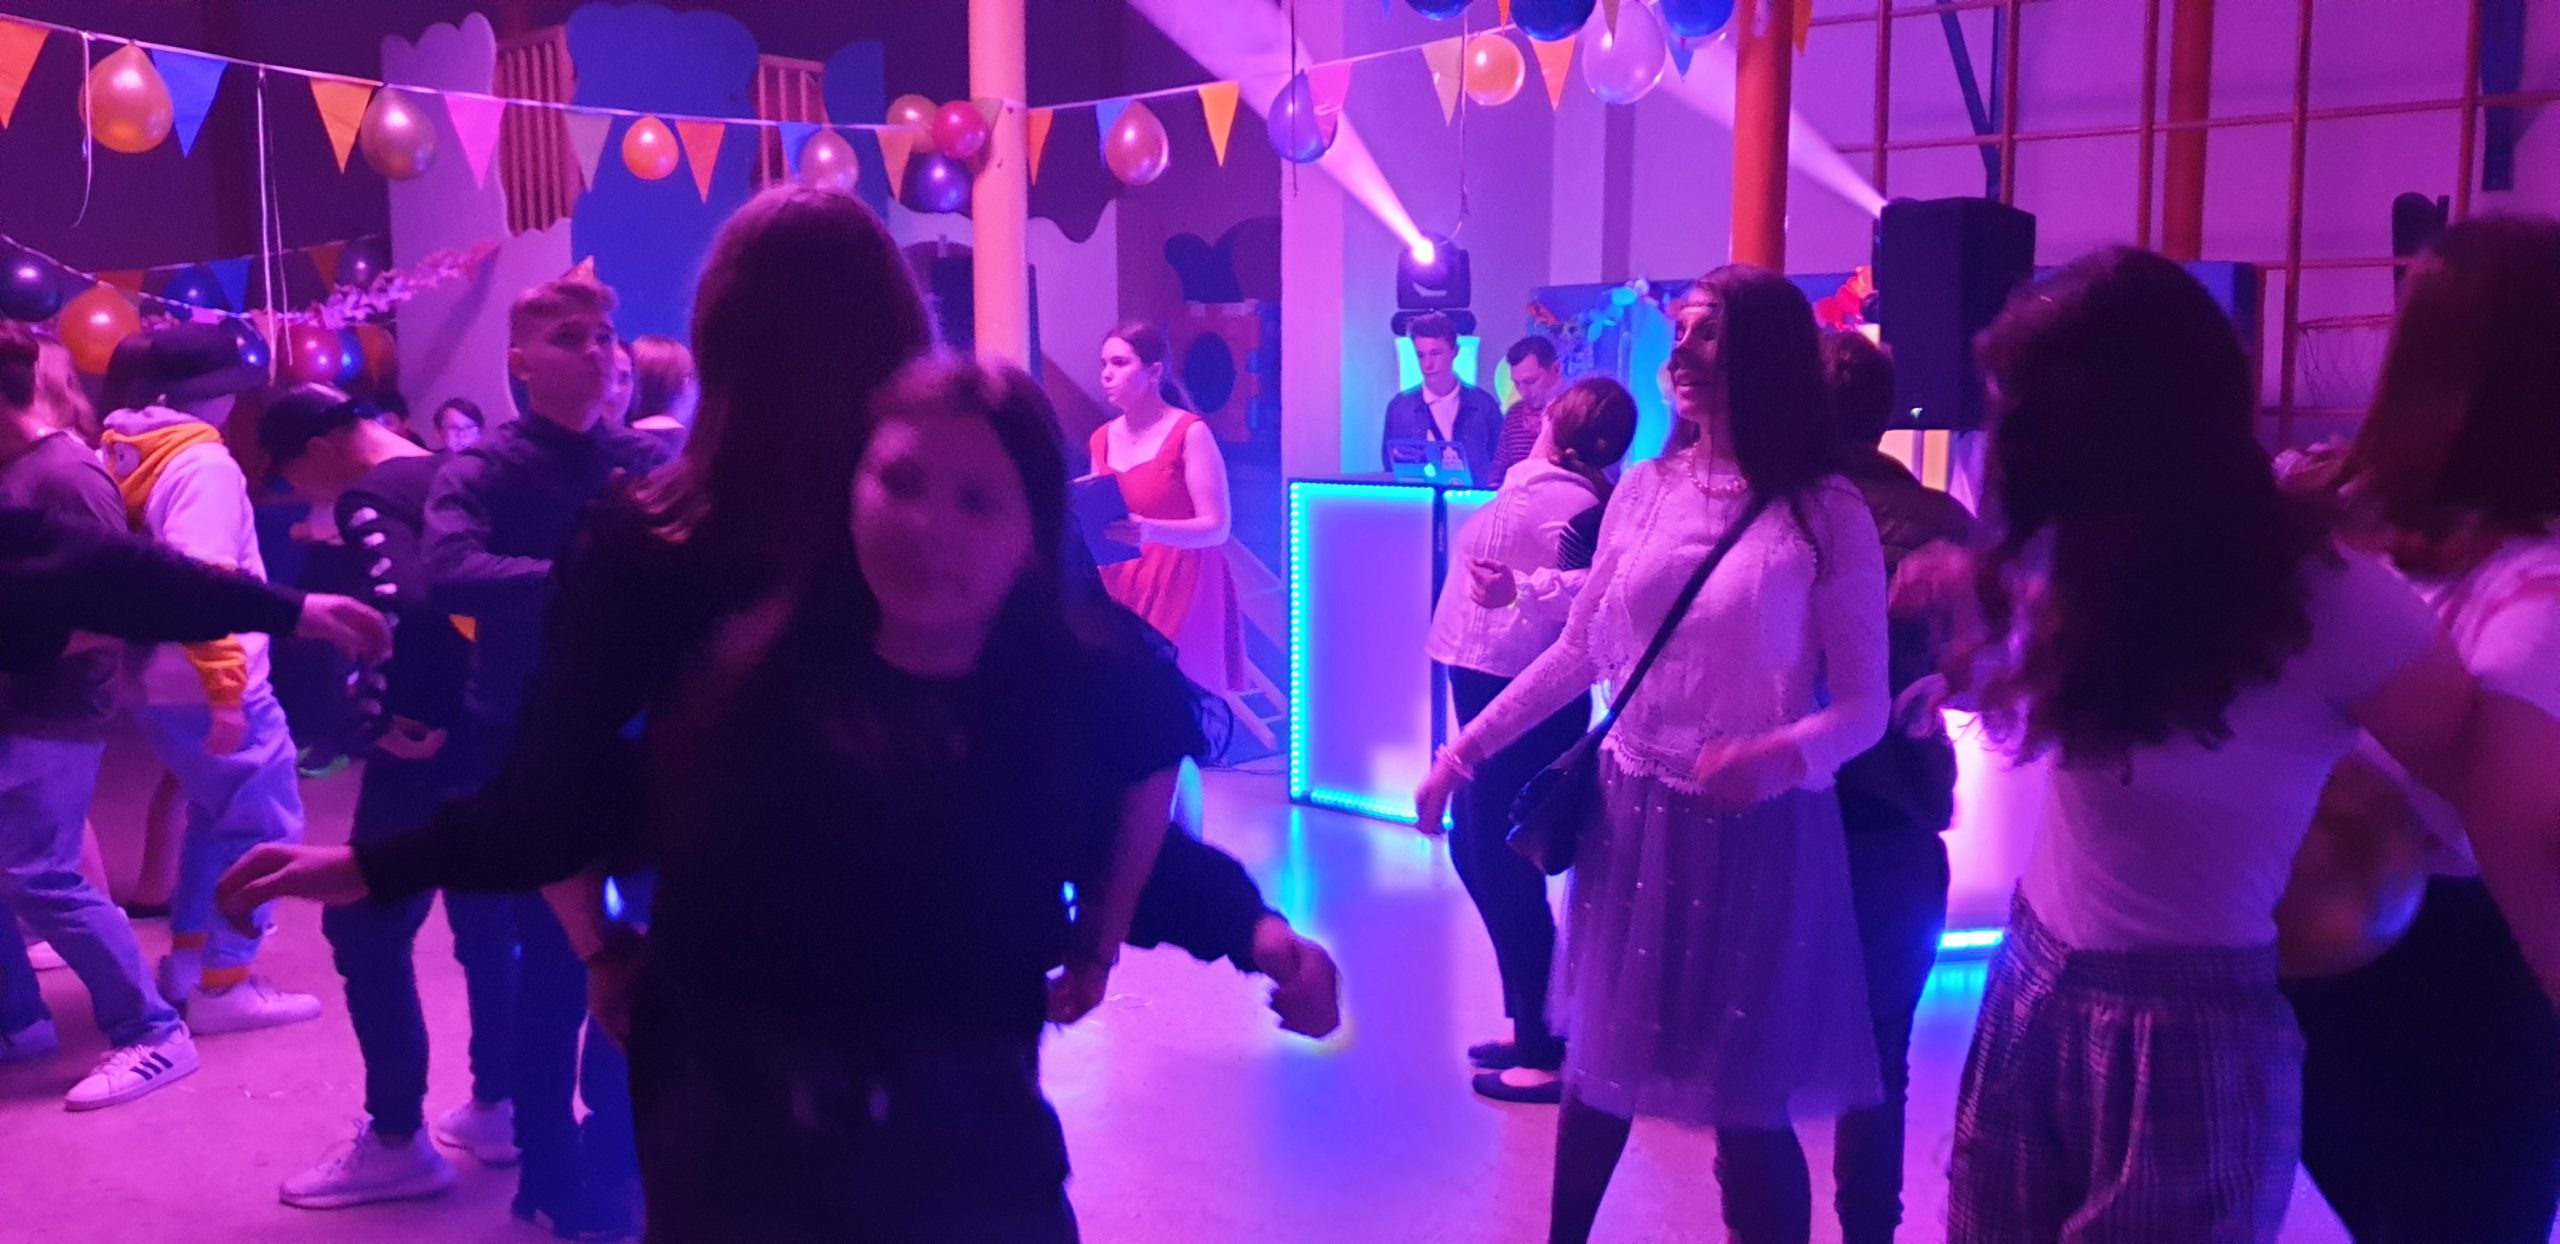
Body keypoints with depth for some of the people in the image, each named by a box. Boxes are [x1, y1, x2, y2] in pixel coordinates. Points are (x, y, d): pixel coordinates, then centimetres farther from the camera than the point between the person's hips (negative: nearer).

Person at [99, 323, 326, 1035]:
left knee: (216, 816, 23)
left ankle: (186, 962, 30)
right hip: (207, 688, -9)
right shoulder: (203, 461, -15)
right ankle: (223, 986, 6)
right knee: (267, 828, 2)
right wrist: (225, 687, -26)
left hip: (157, 683, 9)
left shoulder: (128, 459, 11)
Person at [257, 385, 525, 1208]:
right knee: (488, 923, 18)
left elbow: (407, 606, -31)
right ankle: (498, 1109, 29)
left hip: (431, 752, -8)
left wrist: (415, 721, -21)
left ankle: (397, 1141, 13)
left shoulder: (367, 499, -13)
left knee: (367, 932, 5)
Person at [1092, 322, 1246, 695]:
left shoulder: (1191, 433, -9)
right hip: (1121, 591, 6)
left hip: (1182, 590, -5)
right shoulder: (1102, 440, 10)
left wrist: (1150, 531, -29)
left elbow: (1216, 528, -14)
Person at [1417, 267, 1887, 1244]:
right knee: (1602, 1063, 16)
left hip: (1756, 830, -4)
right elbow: (1580, 652, 11)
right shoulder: (1644, 490, 2)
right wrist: (1470, 743, 8)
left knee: (1747, 1101, 4)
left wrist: (1779, 757, -29)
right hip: (1631, 813, 4)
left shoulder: (1826, 513, -10)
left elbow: (1864, 706, -10)